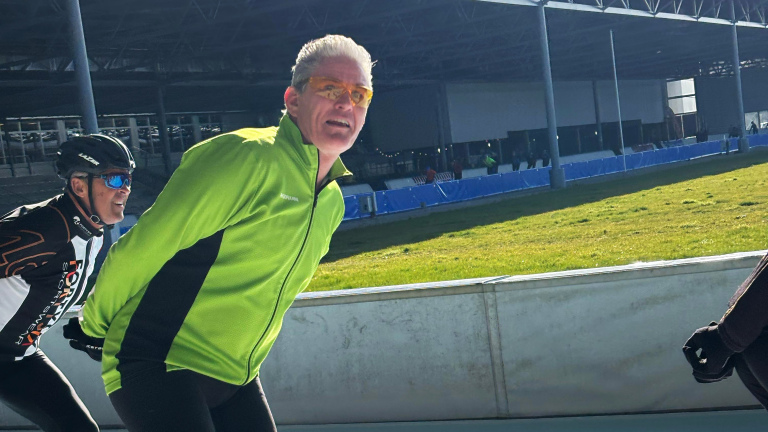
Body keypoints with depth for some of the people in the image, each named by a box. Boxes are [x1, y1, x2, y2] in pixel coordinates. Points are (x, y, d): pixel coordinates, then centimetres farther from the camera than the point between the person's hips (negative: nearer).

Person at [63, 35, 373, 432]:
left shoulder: (332, 203, 9)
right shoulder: (246, 157, -18)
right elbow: (145, 246, -14)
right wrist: (95, 326, -3)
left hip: (235, 380, 8)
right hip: (160, 366, -8)